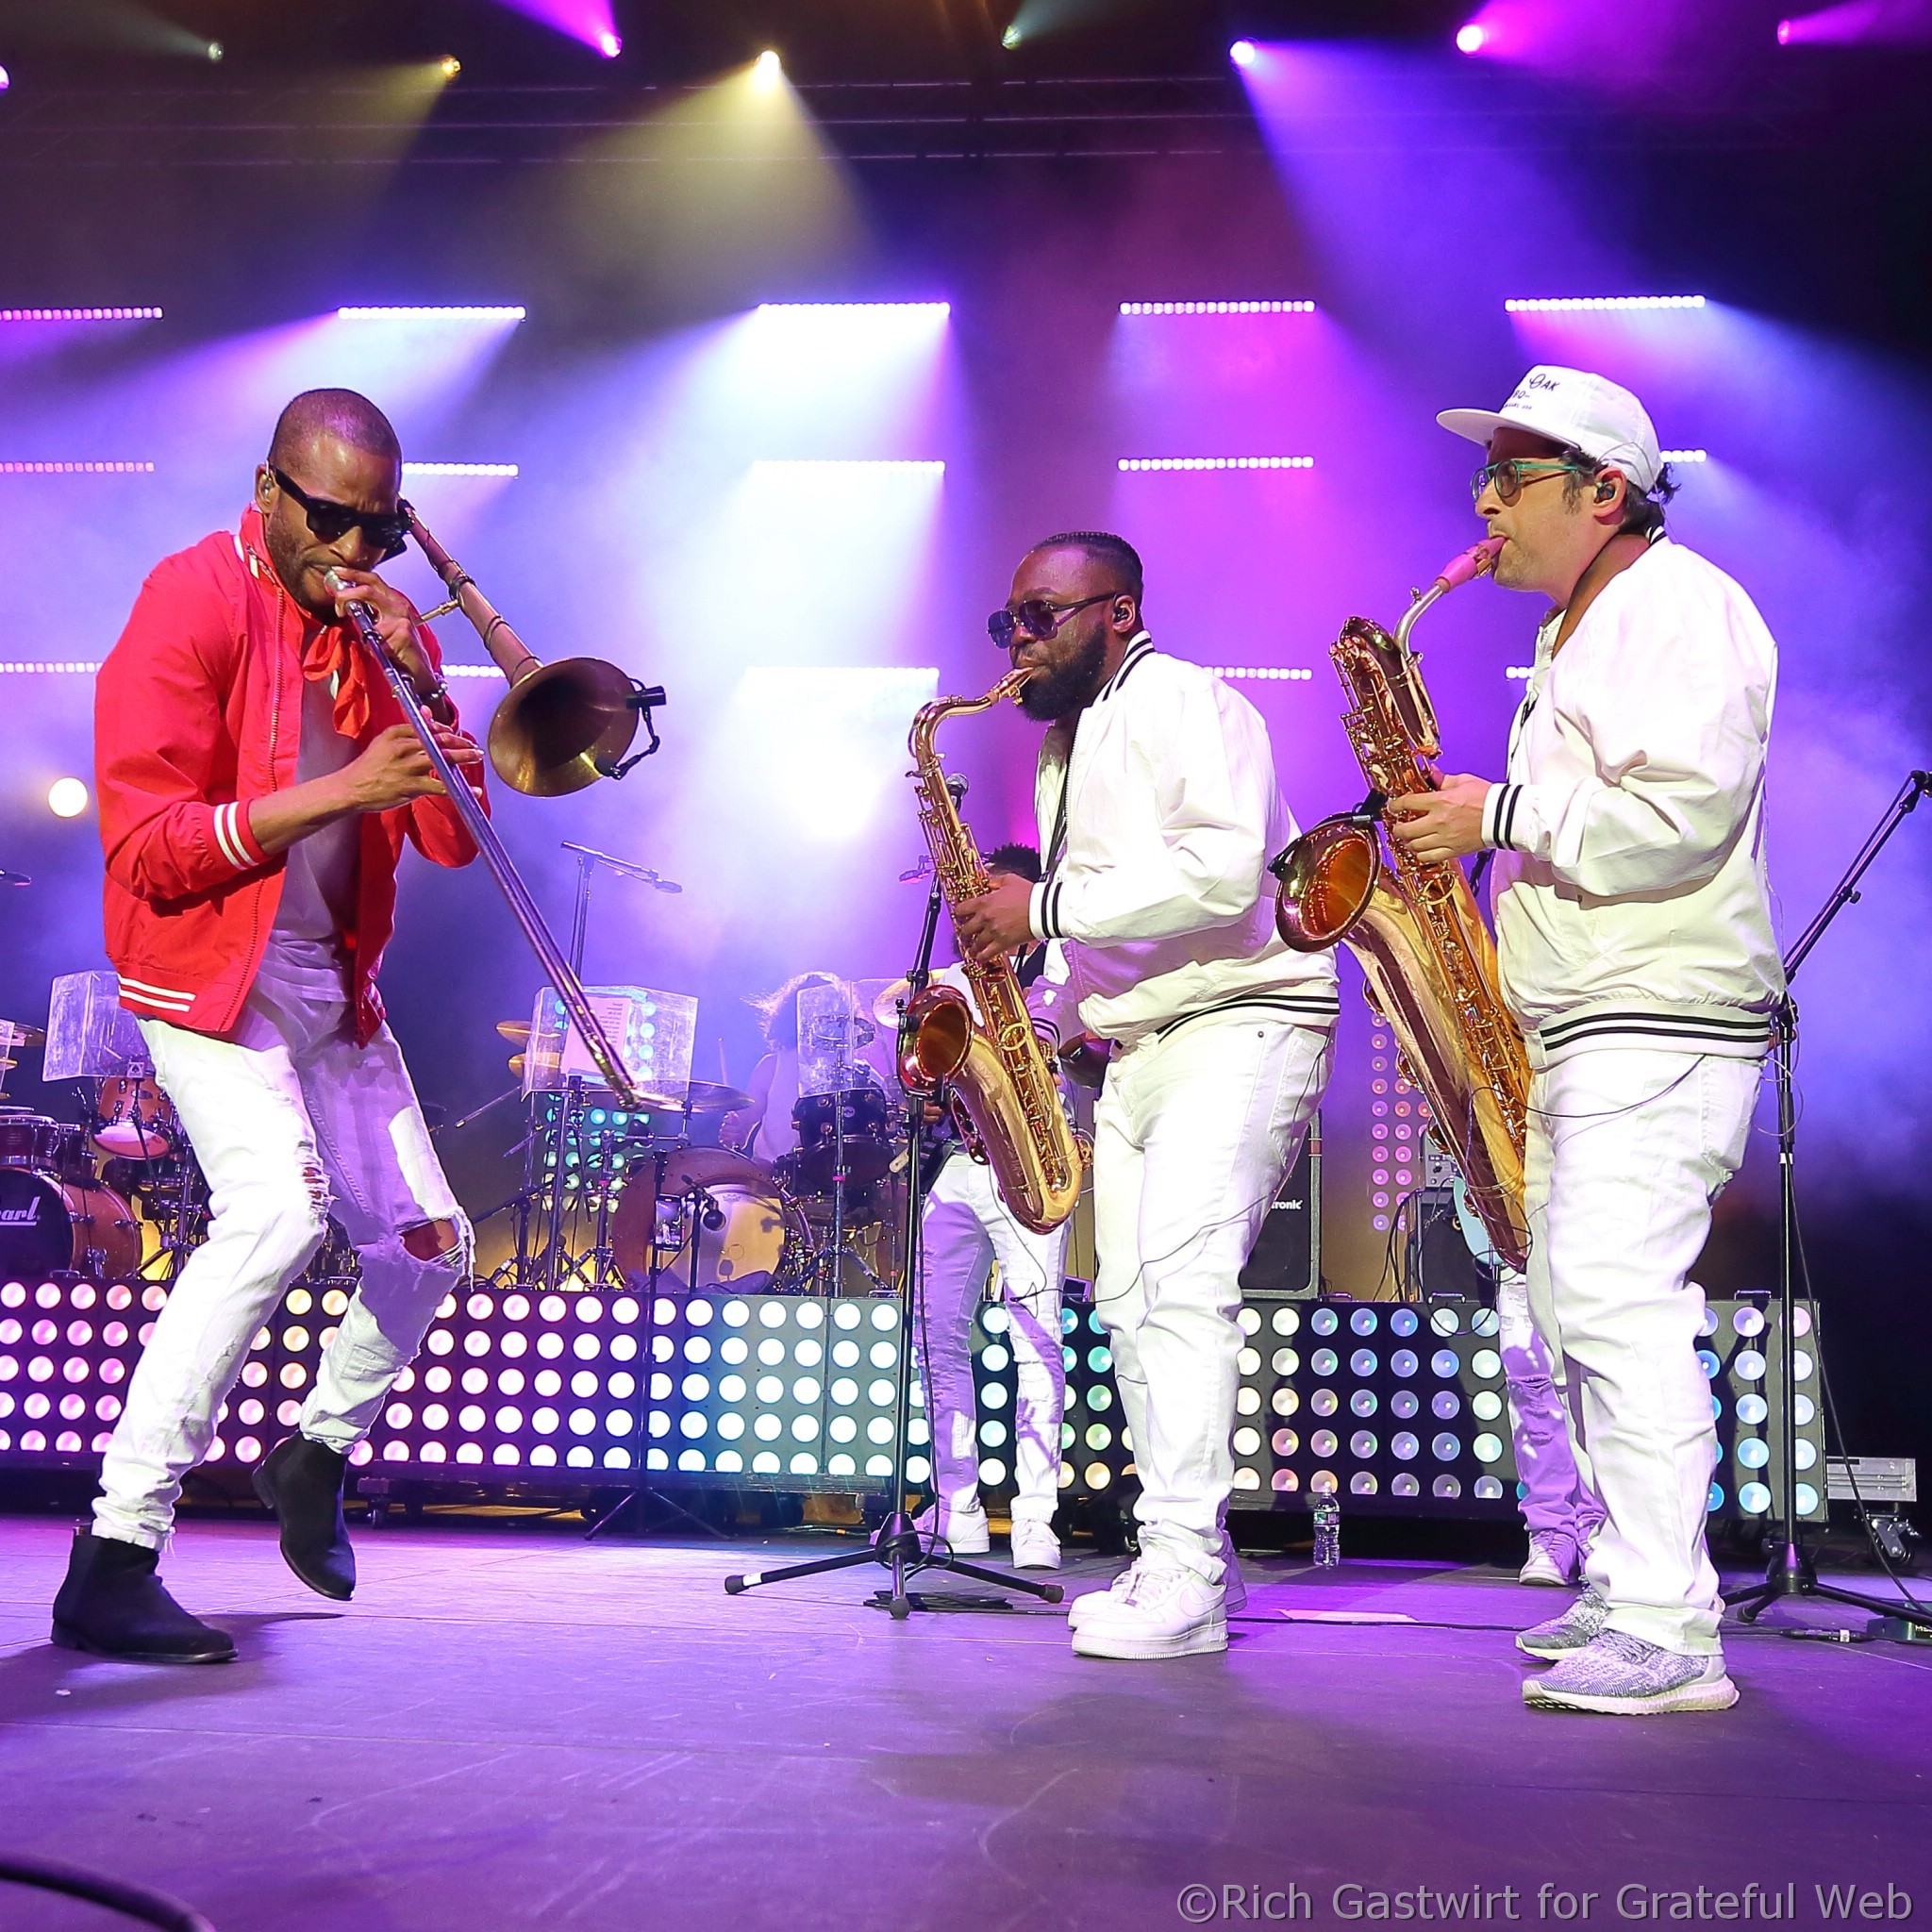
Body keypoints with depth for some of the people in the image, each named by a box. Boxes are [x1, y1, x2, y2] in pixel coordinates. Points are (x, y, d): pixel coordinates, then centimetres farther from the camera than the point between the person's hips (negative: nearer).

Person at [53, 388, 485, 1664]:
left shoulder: (385, 624, 8)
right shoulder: (194, 603, -12)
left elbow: (452, 840, 2)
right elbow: (146, 849, -19)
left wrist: (419, 690, -12)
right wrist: (341, 790, -27)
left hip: (335, 983, 7)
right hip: (209, 968, -7)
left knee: (430, 1242, 6)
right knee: (281, 1205, -27)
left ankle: (320, 1450, 35)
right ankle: (114, 1562, -20)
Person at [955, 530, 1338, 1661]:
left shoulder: (1182, 703, -9)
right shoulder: (1065, 748, 20)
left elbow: (1222, 869, -25)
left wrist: (1048, 908, -21)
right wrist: (1017, 939, 6)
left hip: (1241, 1027, -10)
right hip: (1135, 1048, 10)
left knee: (1181, 1277, -21)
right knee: (1131, 1302, 7)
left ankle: (1184, 1577, -19)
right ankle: (1191, 1558, 15)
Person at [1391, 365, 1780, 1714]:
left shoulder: (1681, 606, -9)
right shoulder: (1579, 629, 22)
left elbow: (1681, 811, -23)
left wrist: (1503, 819, -17)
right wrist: (1469, 828, 14)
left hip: (1660, 1024, -11)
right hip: (1577, 1030, 11)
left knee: (1618, 1297, -18)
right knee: (1578, 1306, 11)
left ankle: (1671, 1636, -15)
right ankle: (1629, 1590, 19)